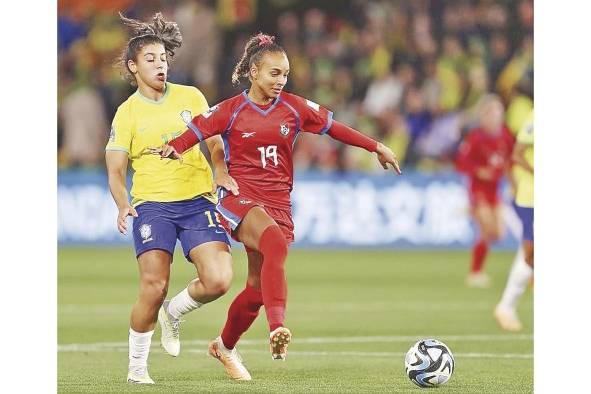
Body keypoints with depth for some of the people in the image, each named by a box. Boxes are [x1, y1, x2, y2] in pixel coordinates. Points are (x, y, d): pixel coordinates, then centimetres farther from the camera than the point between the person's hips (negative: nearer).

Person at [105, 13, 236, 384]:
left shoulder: (191, 97, 8)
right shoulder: (127, 112, 3)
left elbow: (215, 146, 14)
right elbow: (116, 170, 3)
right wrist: (123, 206, -15)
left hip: (198, 200, 2)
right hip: (152, 204, -2)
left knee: (218, 280, -15)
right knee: (154, 288, -14)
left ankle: (175, 312, 17)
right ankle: (137, 366, 6)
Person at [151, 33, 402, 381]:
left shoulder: (294, 108, 6)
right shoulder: (231, 111, -2)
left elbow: (333, 127, 15)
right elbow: (195, 131, -8)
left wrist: (376, 147, 16)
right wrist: (173, 147, -30)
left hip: (278, 204, 4)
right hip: (240, 198, -4)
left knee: (258, 287, 6)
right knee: (276, 245, -35)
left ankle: (225, 346, 32)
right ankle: (278, 327, -48)